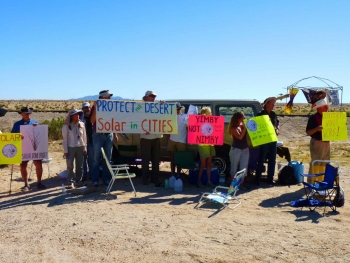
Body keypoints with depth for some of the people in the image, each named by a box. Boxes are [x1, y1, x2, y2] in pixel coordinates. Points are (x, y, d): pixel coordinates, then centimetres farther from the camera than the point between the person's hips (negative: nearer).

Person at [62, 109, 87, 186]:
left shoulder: (81, 124, 6)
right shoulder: (66, 126, -4)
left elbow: (84, 137, 9)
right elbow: (65, 139, -4)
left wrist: (84, 148, 7)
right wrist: (65, 151, -7)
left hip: (80, 147, 4)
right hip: (71, 148, -3)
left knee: (79, 166, 8)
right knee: (70, 166, 0)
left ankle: (78, 181, 18)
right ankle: (69, 181, 9)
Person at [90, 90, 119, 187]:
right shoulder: (95, 106, -3)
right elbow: (92, 121, -13)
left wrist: (115, 135, 12)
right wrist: (96, 108, -21)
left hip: (109, 135, 3)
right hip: (98, 135, -3)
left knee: (108, 159, 7)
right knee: (96, 159, 1)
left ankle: (106, 179, 16)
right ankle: (95, 180, 8)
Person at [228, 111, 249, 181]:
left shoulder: (243, 125, 6)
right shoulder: (233, 128, -9)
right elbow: (240, 137, -20)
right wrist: (244, 128, -19)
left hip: (245, 149, 5)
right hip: (236, 149, -5)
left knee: (244, 167, 7)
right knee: (234, 167, 6)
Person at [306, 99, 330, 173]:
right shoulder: (313, 118, -10)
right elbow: (308, 132, -13)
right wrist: (316, 129, -29)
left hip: (327, 143, 7)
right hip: (317, 143, -7)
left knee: (325, 164, 15)